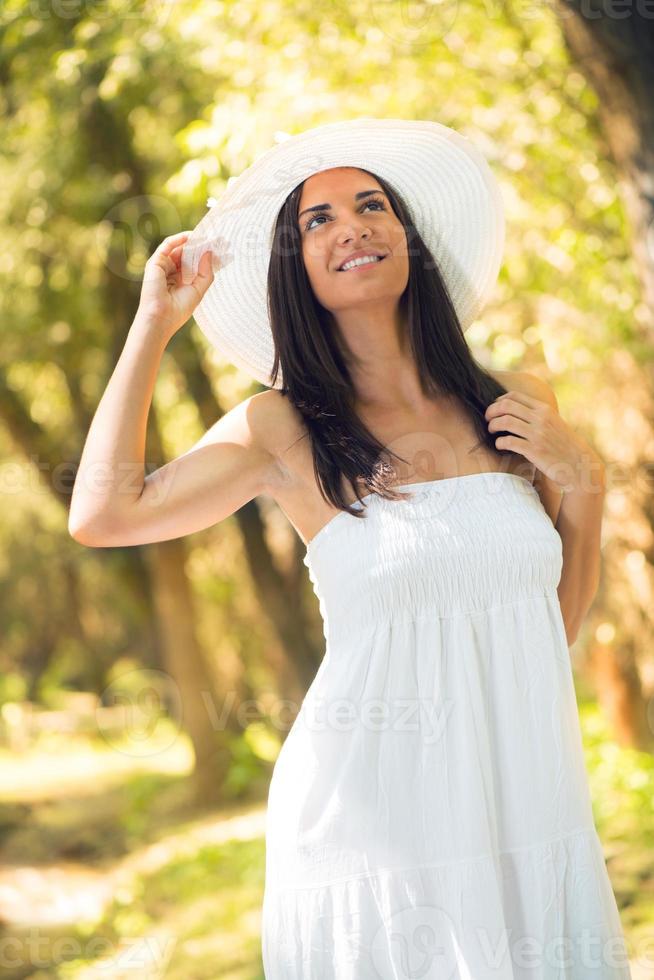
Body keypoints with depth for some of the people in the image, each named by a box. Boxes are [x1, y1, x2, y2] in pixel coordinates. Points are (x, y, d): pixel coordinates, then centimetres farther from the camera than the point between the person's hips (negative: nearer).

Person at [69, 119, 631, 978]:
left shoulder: (515, 405, 6)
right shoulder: (287, 431, -1)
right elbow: (104, 515, -17)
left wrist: (582, 483, 0)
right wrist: (156, 323, -4)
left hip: (530, 815, 3)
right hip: (376, 830, -3)